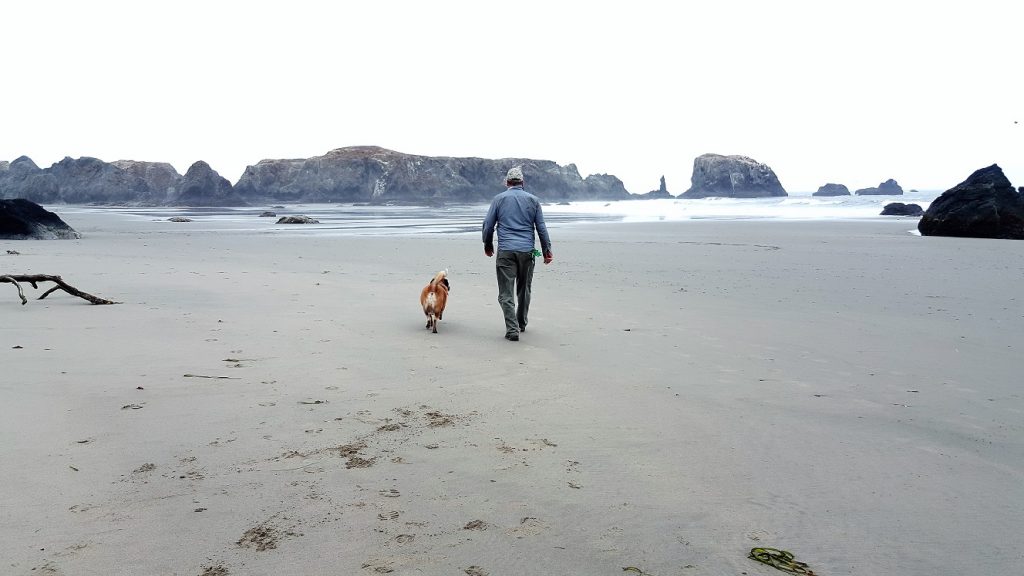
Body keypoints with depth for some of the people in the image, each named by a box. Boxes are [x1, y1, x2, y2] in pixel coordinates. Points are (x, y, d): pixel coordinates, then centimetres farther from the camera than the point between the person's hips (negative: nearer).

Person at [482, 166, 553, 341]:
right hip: (527, 251, 2)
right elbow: (541, 228, 7)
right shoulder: (533, 200, 8)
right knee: (524, 290, 18)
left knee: (506, 294, -2)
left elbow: (488, 225, 7)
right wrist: (547, 250, 13)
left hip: (505, 251, -2)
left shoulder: (499, 199, 4)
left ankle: (512, 330, -12)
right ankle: (522, 324, 31)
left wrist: (487, 246, 22)